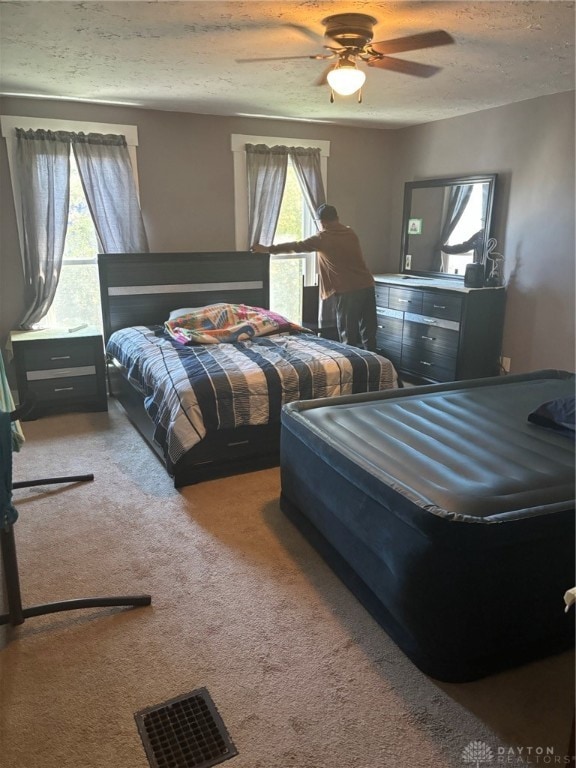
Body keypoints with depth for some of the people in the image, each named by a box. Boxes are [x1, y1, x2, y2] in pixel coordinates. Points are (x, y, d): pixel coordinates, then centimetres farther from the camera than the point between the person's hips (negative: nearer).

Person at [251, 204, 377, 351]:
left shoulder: (323, 238, -3)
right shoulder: (351, 233, 14)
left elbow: (296, 246, 4)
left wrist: (267, 249, 13)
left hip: (347, 291, -6)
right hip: (367, 286, 6)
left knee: (348, 335, 4)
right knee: (368, 332, 10)